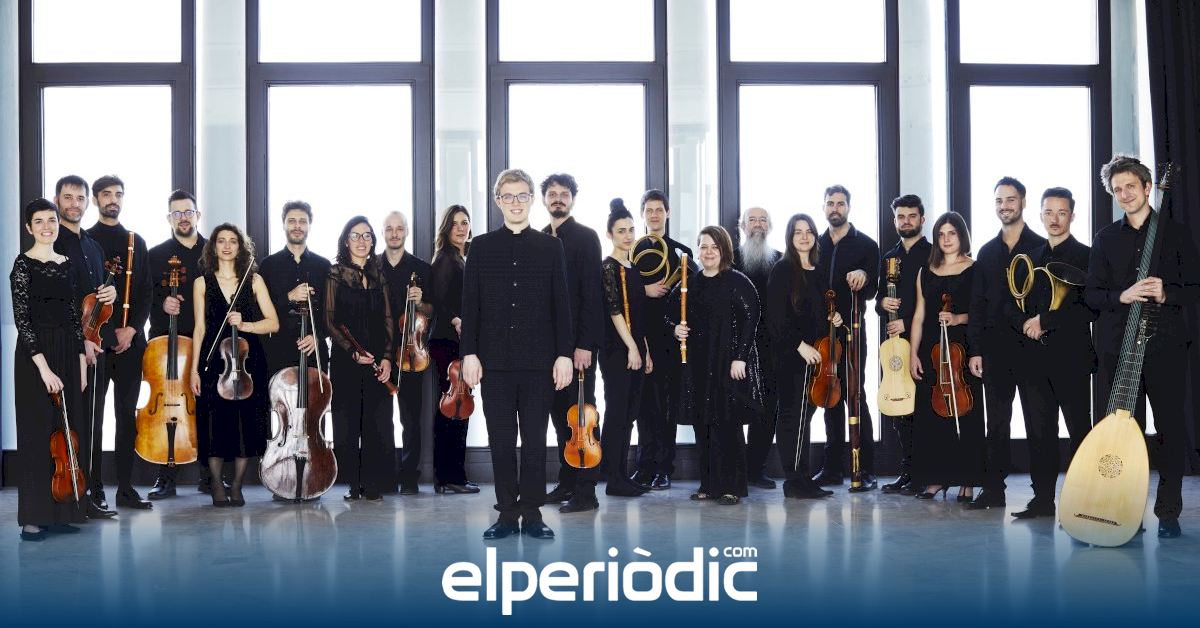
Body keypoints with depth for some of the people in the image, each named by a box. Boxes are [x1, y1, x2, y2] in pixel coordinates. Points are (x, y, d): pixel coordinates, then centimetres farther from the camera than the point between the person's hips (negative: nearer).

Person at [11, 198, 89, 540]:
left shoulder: (67, 264, 11)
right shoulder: (23, 265, -6)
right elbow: (21, 320, -12)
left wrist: (81, 361, 7)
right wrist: (44, 367, -17)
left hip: (68, 355, 6)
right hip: (35, 355, -6)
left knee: (66, 432, 8)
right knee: (37, 433, -3)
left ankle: (60, 512, 17)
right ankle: (33, 518, 4)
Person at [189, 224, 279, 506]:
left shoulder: (254, 280, 7)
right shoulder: (202, 283, 8)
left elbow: (273, 323, 2)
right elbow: (200, 328, 6)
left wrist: (245, 325, -15)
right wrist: (194, 369, 1)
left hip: (248, 361, 0)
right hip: (214, 361, 0)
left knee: (245, 424, 1)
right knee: (216, 425, -1)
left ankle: (237, 486, 15)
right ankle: (217, 486, 14)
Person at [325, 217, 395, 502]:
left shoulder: (379, 276, 13)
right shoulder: (336, 275, 3)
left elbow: (388, 320, 11)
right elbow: (330, 321, -2)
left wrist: (387, 356, -2)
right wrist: (353, 351, -14)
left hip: (378, 361, 3)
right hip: (345, 361, -2)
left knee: (379, 424, -1)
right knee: (347, 424, 0)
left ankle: (374, 484, 7)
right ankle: (354, 484, 9)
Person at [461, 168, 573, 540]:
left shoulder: (551, 247, 7)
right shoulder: (481, 247, 8)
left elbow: (561, 304, 4)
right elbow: (470, 304, 5)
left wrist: (564, 354, -3)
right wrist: (469, 353, -3)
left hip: (539, 360, 0)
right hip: (495, 359, 1)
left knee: (535, 440, 4)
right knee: (501, 440, 4)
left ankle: (532, 514, 12)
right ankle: (507, 514, 13)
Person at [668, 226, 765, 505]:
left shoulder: (738, 283, -4)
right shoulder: (689, 284, 11)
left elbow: (750, 321, -9)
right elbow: (671, 316, 21)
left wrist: (740, 357, -16)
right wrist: (677, 330, -1)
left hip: (729, 363, -5)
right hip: (697, 364, 5)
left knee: (727, 423, -5)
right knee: (702, 425, 6)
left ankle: (732, 486, 4)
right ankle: (709, 484, 16)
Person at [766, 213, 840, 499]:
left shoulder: (818, 272, 16)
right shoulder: (783, 270, -6)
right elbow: (776, 316, -13)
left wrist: (833, 319, 6)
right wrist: (800, 345, -18)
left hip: (815, 354, 7)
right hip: (791, 354, -7)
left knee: (804, 414, 9)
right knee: (794, 414, -6)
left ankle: (801, 479, 14)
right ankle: (795, 481, -1)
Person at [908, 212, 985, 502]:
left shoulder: (975, 270, 2)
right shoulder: (926, 273, 12)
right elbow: (919, 316, 11)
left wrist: (958, 319, -19)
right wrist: (913, 353, 5)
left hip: (964, 349, -3)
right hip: (931, 350, 3)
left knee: (965, 415, -1)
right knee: (930, 415, 3)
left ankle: (967, 481, 7)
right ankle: (936, 478, 12)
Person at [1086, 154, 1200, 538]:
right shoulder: (1105, 239, 11)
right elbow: (1091, 294, 7)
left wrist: (1166, 294, -16)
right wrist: (1122, 296, -13)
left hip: (1165, 346, -1)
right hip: (1117, 348, 1)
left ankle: (1168, 512, 9)